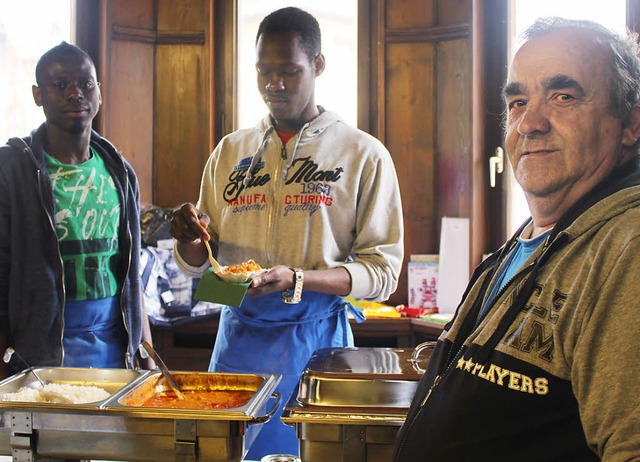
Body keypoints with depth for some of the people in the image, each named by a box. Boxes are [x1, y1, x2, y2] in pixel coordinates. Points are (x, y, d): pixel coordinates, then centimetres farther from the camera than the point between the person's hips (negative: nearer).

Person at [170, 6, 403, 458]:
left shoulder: (365, 155, -3)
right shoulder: (230, 152, 9)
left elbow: (383, 270, -8)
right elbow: (198, 263, 15)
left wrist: (296, 279, -21)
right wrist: (190, 239, -9)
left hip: (316, 340, -3)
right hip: (238, 336, 4)